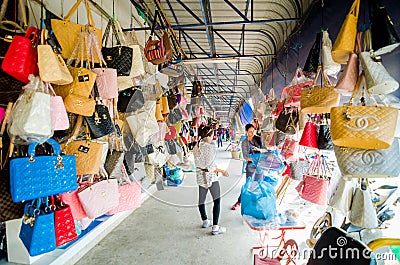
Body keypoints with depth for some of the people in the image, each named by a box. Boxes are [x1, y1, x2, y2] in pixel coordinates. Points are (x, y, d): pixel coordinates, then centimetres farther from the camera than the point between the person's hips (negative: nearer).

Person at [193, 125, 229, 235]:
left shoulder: (196, 147, 1)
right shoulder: (211, 147, -20)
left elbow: (197, 162, 8)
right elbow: (210, 166, -22)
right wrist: (222, 171, -9)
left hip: (200, 175, 7)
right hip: (211, 176, -7)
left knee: (201, 199, 19)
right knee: (217, 200, 4)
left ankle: (205, 221, 38)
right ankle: (215, 227, 4)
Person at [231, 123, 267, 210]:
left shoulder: (259, 139, 5)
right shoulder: (244, 142, -6)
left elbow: (265, 150, 4)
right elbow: (245, 156, -13)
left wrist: (258, 149, -17)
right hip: (251, 166, -4)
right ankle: (239, 201, 10)